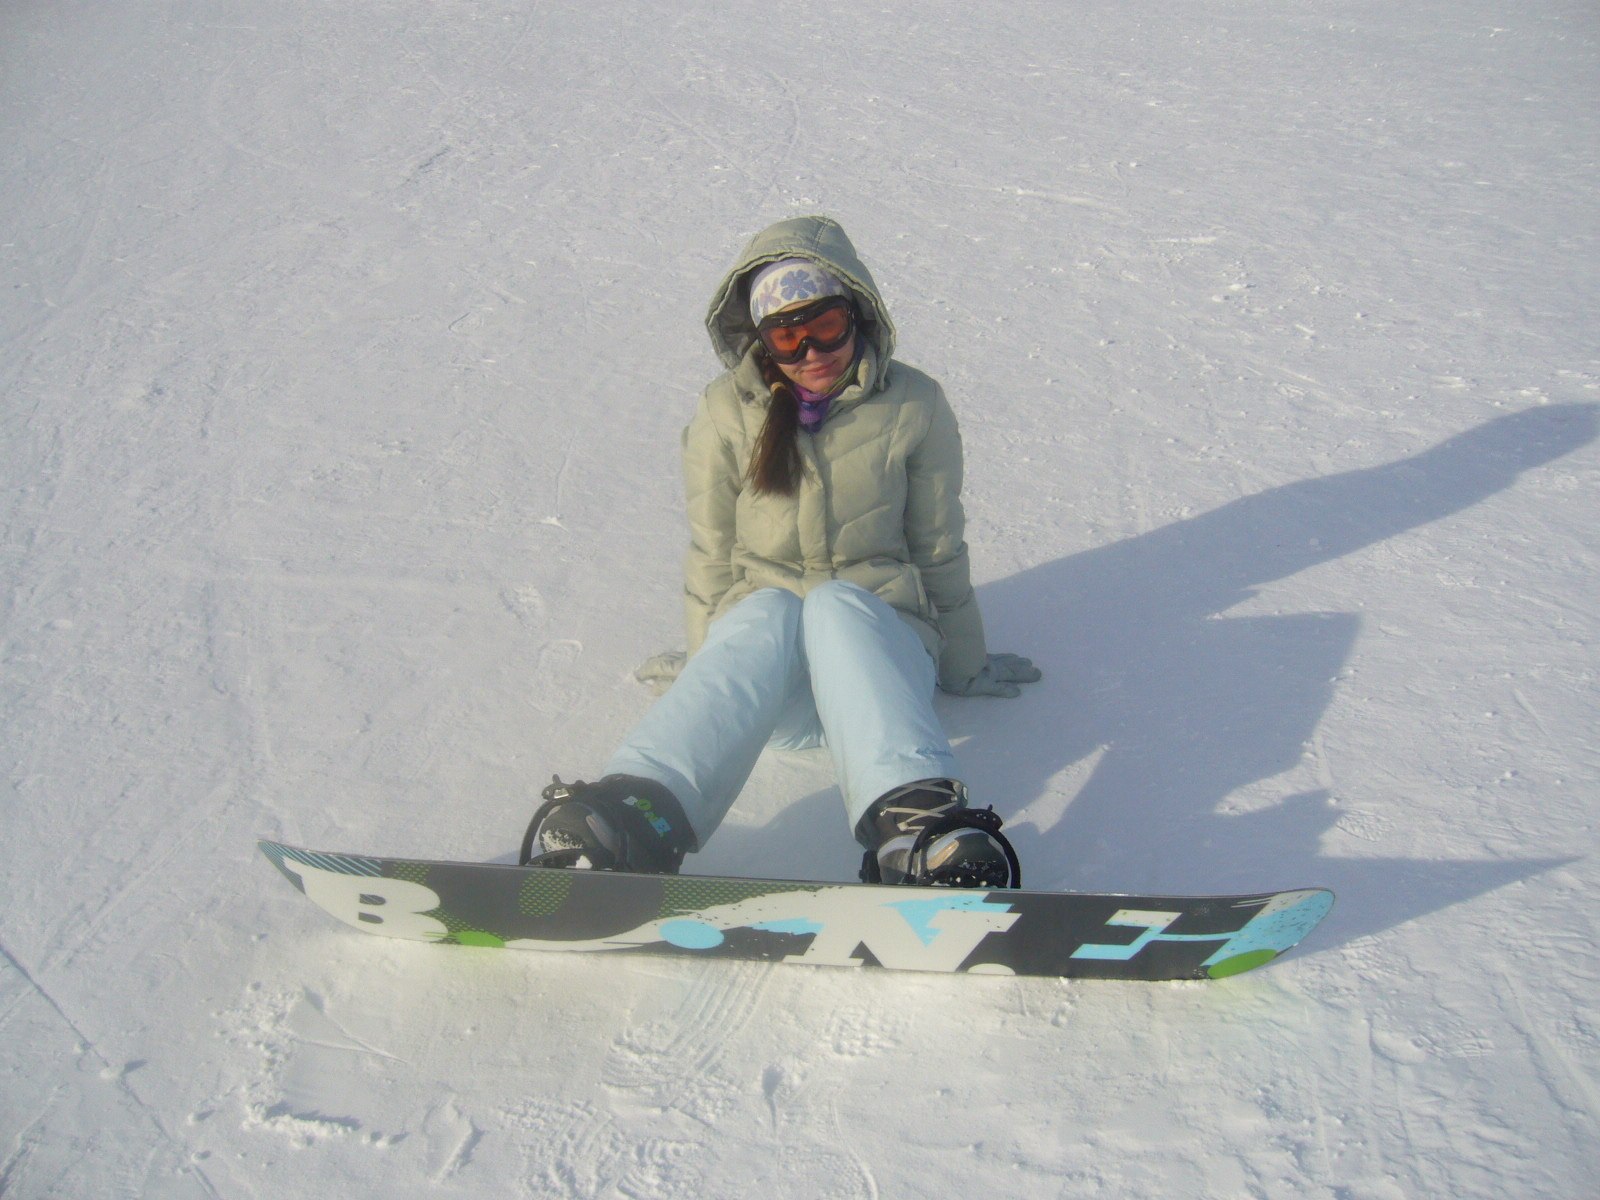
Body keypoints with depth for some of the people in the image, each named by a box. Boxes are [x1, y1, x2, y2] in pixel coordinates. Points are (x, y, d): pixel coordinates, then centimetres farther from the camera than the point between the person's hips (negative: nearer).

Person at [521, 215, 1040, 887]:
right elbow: (712, 559, 9)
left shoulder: (912, 407, 2)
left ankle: (921, 833, -61)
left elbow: (939, 553, 10)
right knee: (770, 610, -37)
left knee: (833, 604, -37)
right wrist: (712, 683, 10)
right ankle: (631, 818, -61)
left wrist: (962, 667, 19)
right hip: (756, 639, 0)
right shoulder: (728, 414, 3)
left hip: (880, 637, 0)